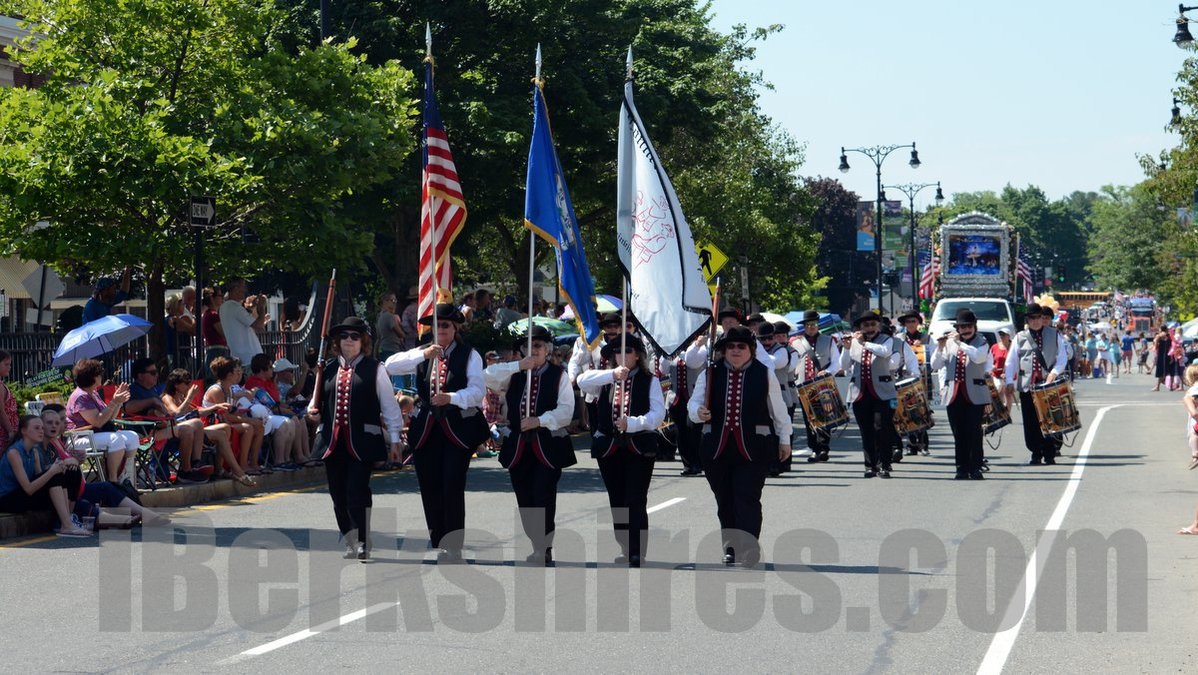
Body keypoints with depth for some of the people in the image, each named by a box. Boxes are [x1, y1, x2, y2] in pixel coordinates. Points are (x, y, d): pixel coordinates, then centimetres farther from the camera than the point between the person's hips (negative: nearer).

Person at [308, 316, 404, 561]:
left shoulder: (375, 369, 3)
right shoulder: (329, 369, 14)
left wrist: (394, 440, -1)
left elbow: (389, 405, 3)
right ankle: (351, 543, 20)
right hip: (333, 441, 5)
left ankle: (363, 545, -3)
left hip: (362, 442, -5)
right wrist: (313, 411, 1)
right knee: (338, 495, 7)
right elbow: (319, 402, 25)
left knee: (357, 493, -12)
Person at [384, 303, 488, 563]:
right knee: (429, 488, 6)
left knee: (453, 487, -11)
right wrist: (423, 354, -17)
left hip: (459, 429, -4)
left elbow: (478, 390, -10)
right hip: (427, 429, 4)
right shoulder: (422, 354, 12)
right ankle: (437, 544, 17)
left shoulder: (469, 355, 1)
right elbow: (391, 366, -3)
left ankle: (452, 547, -7)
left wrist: (451, 398, -27)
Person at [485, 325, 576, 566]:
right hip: (518, 445, 4)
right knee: (524, 499, 6)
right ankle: (538, 547, 15)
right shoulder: (513, 374, 12)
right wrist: (518, 365, -13)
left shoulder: (558, 375, 1)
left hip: (548, 445, -4)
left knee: (543, 496, -12)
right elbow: (488, 377, -5)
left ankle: (543, 549, -8)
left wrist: (539, 421, -18)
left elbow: (566, 410, -6)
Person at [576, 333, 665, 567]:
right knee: (617, 502, 9)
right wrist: (612, 374, -24)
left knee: (636, 502, -9)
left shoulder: (649, 381, 3)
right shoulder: (605, 381, 11)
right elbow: (582, 381, -10)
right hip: (609, 449, 4)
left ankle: (637, 554, -8)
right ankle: (626, 550, 20)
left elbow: (658, 413, -8)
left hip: (639, 449, -4)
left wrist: (632, 423, -23)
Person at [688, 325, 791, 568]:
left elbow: (779, 410, 10)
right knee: (725, 502, 9)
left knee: (747, 499, -11)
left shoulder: (765, 374, 2)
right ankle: (731, 549, 21)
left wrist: (784, 440, 14)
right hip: (716, 448, 3)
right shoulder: (710, 374, 6)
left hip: (754, 449, -3)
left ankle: (749, 549, -12)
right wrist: (699, 412, -19)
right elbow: (694, 403, 4)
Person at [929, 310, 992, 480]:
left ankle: (975, 468, -1)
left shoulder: (982, 343, 4)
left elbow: (978, 357, -18)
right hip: (954, 395, 3)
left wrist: (959, 342, -15)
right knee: (959, 434, 3)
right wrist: (940, 347, -7)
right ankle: (962, 468, 7)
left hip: (974, 395, -3)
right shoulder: (949, 343, 13)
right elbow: (936, 365, 8)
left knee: (974, 432, -6)